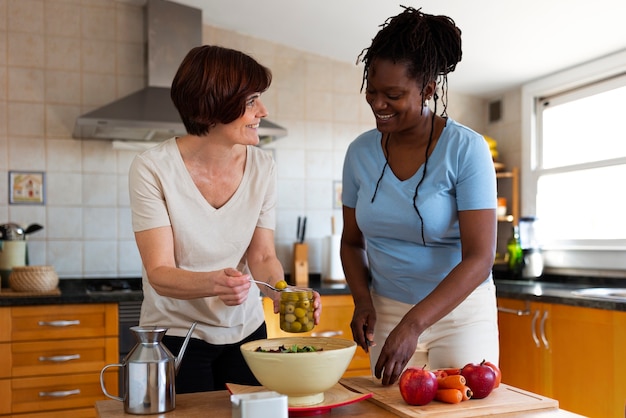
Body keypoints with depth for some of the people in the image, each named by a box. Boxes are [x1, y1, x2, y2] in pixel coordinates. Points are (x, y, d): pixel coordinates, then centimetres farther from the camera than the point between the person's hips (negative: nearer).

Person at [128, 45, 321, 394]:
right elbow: (159, 274, -22)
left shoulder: (262, 166, -8)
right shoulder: (153, 168, -19)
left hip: (246, 329, 4)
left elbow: (262, 256, -6)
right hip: (176, 334, -3)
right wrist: (213, 283, -41)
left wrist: (283, 294, -27)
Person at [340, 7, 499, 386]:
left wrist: (413, 324, -28)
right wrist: (363, 300, -8)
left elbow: (479, 258, -19)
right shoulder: (360, 152, -2)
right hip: (388, 311, 3)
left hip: (460, 311, -3)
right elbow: (352, 241, 9)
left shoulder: (466, 149, -15)